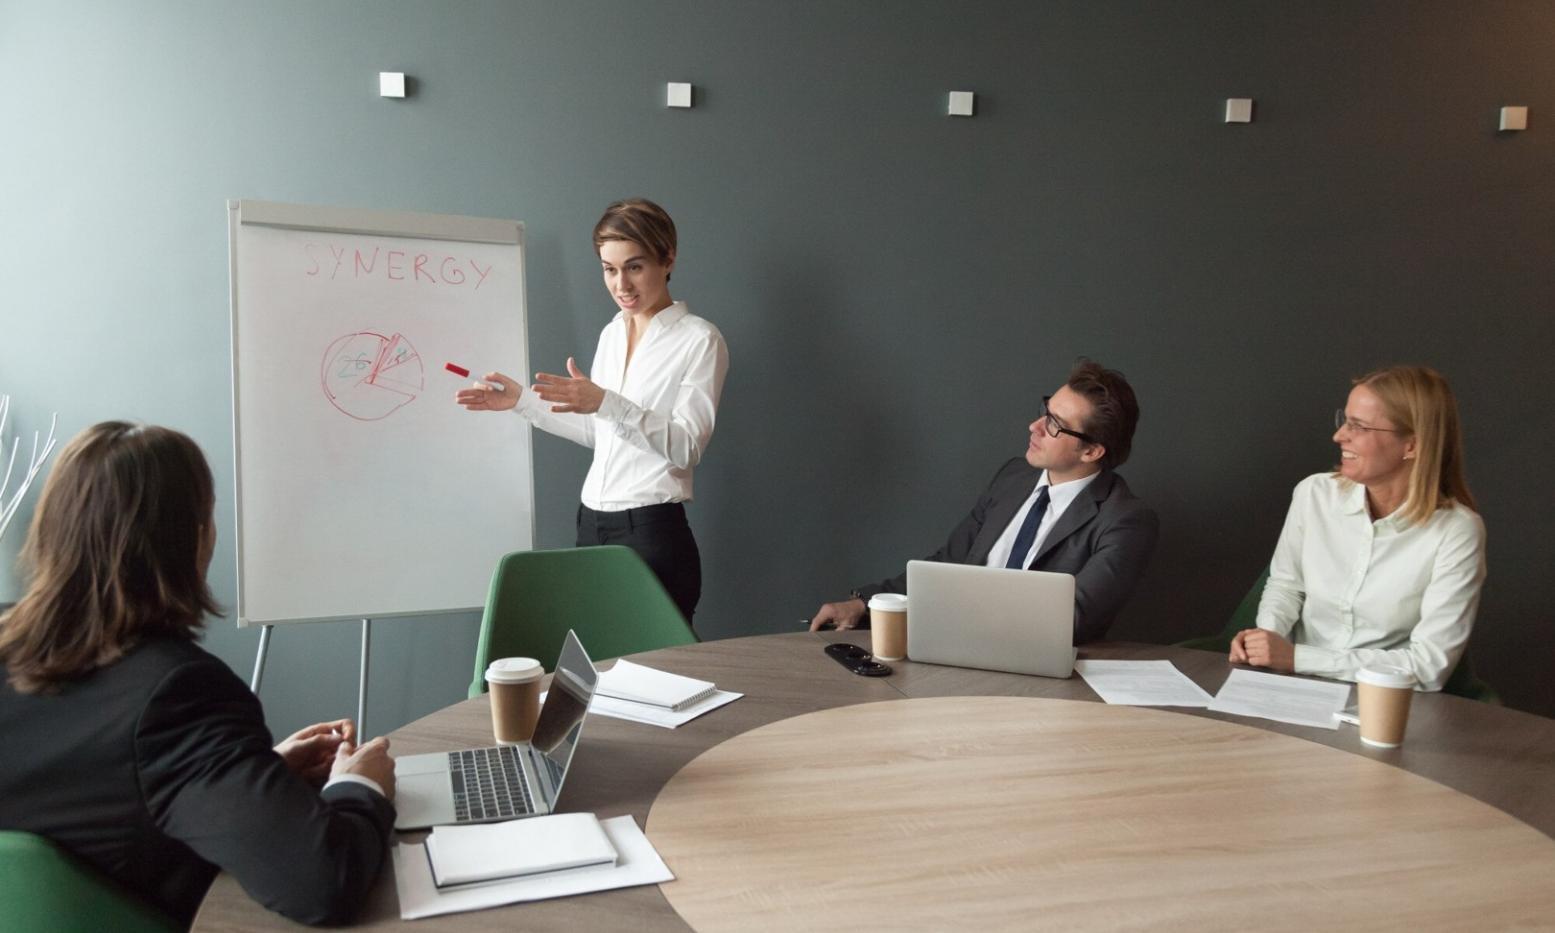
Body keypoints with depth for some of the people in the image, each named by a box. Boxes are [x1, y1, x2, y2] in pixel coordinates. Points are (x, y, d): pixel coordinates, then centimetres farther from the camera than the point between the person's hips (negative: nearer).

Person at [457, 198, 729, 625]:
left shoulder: (699, 340, -6)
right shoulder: (611, 334, 15)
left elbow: (686, 448, -16)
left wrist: (606, 402, -26)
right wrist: (522, 401, 16)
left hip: (652, 533, -6)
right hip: (592, 525, 6)